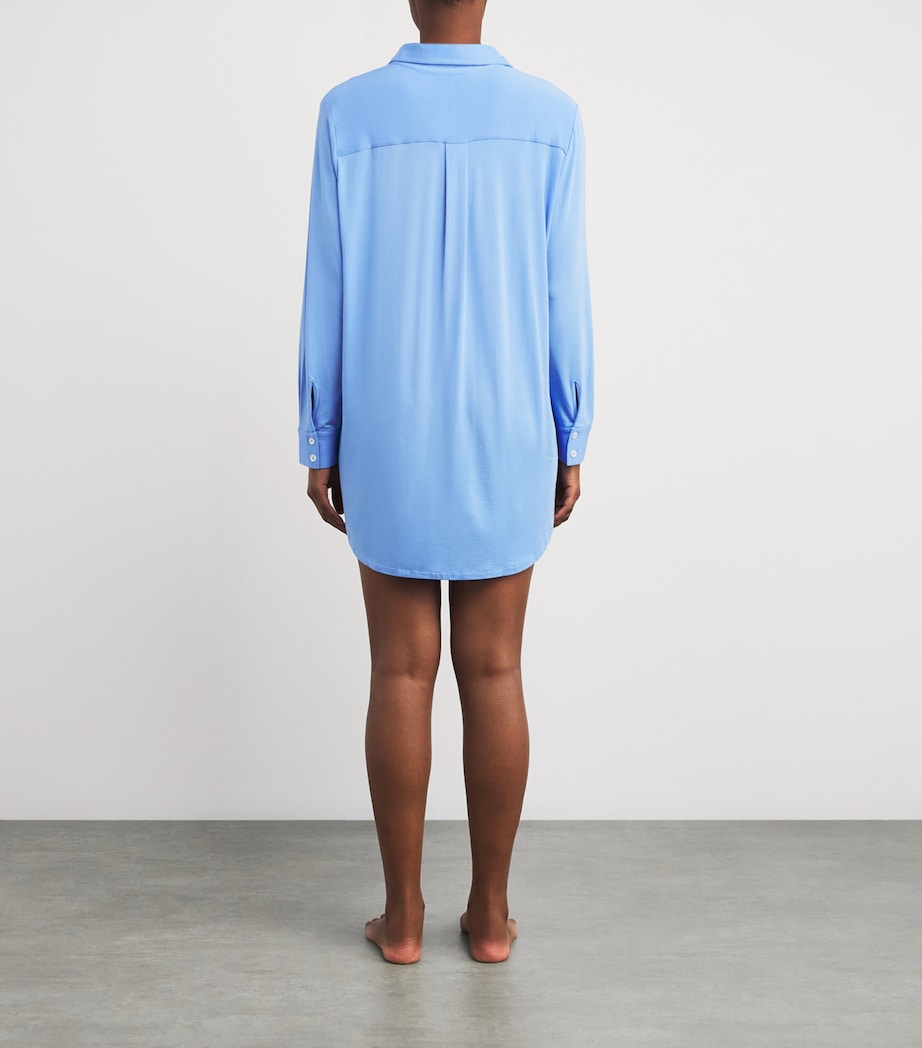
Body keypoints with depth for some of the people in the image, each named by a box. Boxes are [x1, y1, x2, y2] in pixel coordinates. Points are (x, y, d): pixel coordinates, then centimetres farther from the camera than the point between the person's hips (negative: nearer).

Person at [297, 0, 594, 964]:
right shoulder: (550, 117, -2)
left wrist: (319, 448, 4)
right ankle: (489, 912, 18)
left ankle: (403, 914, 16)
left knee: (401, 674, 7)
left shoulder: (347, 113, -3)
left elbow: (327, 299, -4)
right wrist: (570, 445, 6)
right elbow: (563, 300, -3)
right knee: (493, 675, 8)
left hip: (389, 450, 0)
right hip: (504, 449, 1)